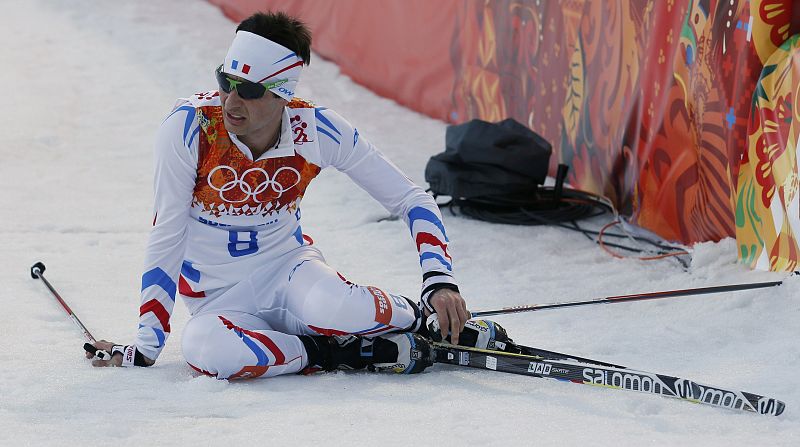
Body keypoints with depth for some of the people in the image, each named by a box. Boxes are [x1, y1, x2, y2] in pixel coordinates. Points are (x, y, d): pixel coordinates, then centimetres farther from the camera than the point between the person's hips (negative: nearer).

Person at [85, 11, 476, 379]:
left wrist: (440, 280, -20)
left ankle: (424, 320, -5)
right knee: (206, 350, -38)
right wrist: (147, 345, -11)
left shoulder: (318, 131, -14)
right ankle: (339, 353, -17)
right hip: (218, 297, 0)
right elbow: (166, 234, -11)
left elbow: (410, 200, -6)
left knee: (334, 310, -37)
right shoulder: (189, 127, -19)